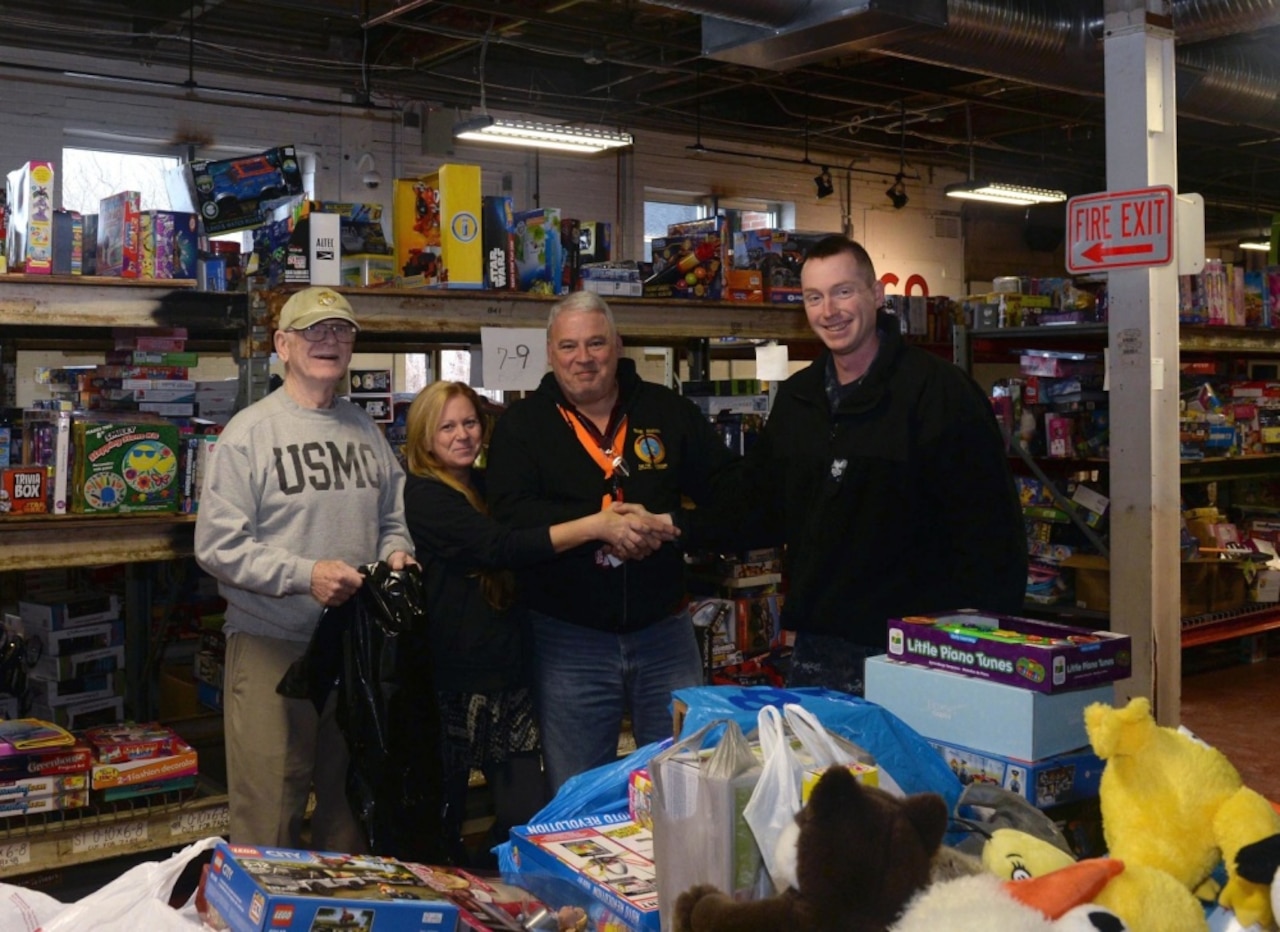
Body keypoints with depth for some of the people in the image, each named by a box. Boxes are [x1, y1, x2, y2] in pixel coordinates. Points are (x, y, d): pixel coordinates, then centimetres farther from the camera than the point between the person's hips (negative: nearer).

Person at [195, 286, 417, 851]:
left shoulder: (365, 431, 11)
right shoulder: (249, 432, -6)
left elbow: (393, 517, 19)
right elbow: (217, 546, -12)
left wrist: (396, 551, -3)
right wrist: (305, 575, -21)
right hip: (271, 647, -5)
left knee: (351, 804, 16)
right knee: (268, 819, 0)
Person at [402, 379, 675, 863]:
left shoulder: (488, 486, 14)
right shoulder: (424, 495, -8)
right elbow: (499, 547, -22)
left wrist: (622, 520, -15)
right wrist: (596, 525, -28)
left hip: (508, 672, 6)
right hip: (453, 677, -6)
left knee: (529, 818, 3)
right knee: (442, 822, 5)